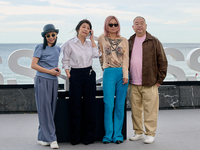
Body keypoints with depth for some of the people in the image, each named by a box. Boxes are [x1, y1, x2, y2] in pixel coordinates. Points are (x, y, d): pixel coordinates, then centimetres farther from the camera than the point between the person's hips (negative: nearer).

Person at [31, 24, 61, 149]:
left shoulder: (58, 49, 14)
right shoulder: (41, 48, -4)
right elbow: (33, 65, -7)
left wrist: (57, 69, 5)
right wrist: (50, 71, -11)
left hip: (54, 81, 6)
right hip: (42, 80, -6)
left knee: (52, 109, 5)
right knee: (45, 108, -6)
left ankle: (43, 137, 14)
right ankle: (51, 138, -4)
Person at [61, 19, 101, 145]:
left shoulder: (90, 43, 11)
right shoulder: (70, 44, -1)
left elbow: (97, 54, -5)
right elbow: (65, 61, 1)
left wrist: (92, 39, 1)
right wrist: (69, 76, -9)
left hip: (89, 74, 3)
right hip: (76, 74, -3)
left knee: (89, 105, 4)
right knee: (75, 106, 0)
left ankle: (89, 136, 13)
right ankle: (76, 137, 10)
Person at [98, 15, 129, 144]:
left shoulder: (124, 41, 10)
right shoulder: (102, 39, 7)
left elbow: (126, 58, 3)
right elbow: (100, 55, 13)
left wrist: (125, 75, -6)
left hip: (122, 73, 1)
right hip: (109, 73, -1)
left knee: (120, 105, 2)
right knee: (109, 105, -6)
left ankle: (118, 135, 9)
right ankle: (108, 135, 4)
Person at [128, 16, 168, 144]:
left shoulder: (154, 42, 1)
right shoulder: (129, 42, 12)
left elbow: (163, 62, 2)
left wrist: (159, 80, -2)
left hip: (149, 84, -4)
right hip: (133, 84, 4)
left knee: (150, 110, -2)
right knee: (135, 110, 8)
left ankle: (150, 134, 7)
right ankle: (138, 132, 20)